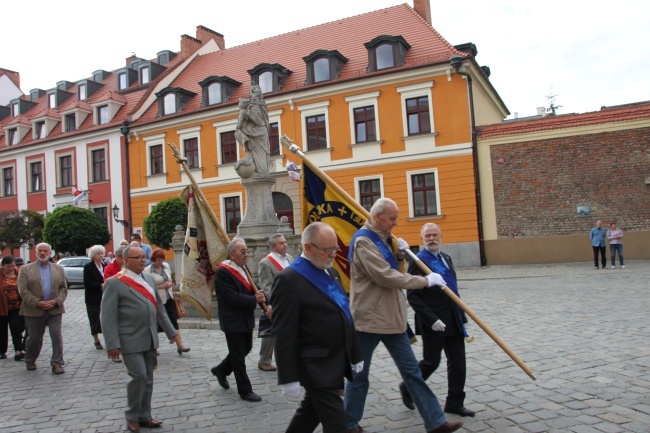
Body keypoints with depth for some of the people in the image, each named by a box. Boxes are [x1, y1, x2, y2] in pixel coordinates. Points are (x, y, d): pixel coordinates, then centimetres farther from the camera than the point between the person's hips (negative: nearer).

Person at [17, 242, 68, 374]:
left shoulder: (59, 268, 9)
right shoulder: (25, 269, 2)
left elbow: (63, 288, 6)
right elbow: (23, 291, -5)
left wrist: (56, 301, -11)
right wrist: (37, 303, -15)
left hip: (54, 309, 1)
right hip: (34, 310, -1)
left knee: (57, 336, -5)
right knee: (34, 338, 11)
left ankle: (57, 363, 2)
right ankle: (30, 361, 33)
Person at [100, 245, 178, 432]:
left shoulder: (148, 278, 9)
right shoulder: (114, 283, -9)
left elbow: (159, 307, 14)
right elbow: (108, 317, -12)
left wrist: (170, 331, 14)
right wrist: (113, 344, -17)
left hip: (150, 339, 6)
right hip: (131, 340, -6)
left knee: (148, 379, 12)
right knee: (139, 376, -8)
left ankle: (144, 416, 25)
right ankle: (132, 416, 13)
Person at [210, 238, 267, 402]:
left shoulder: (242, 269, 8)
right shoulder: (223, 272, -20)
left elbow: (251, 290, 11)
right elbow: (233, 298, -25)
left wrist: (261, 297, -8)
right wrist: (254, 299, -19)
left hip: (245, 319, 9)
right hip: (233, 321, -9)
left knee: (246, 348, 20)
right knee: (238, 355, 4)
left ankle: (221, 370, 40)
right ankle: (245, 390, 16)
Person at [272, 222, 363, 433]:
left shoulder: (332, 273, 12)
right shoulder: (289, 279, -16)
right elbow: (284, 335, -17)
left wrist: (356, 354, 17)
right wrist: (289, 378, -17)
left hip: (338, 362, 8)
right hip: (317, 366, -8)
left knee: (311, 412, 19)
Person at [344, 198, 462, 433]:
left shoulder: (382, 238, 12)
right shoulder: (363, 240, -17)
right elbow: (385, 276, -24)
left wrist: (400, 254, 1)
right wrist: (425, 280, -18)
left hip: (391, 317, 8)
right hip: (368, 318, -8)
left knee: (411, 370, 9)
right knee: (359, 374, 8)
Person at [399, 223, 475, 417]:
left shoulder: (446, 258, 13)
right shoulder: (418, 261, -11)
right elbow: (412, 296, -15)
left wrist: (462, 316, 15)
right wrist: (431, 319, -20)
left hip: (453, 321, 7)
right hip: (433, 323, -7)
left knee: (458, 362, 9)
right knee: (431, 362, 4)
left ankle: (455, 403, 22)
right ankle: (408, 388, 29)